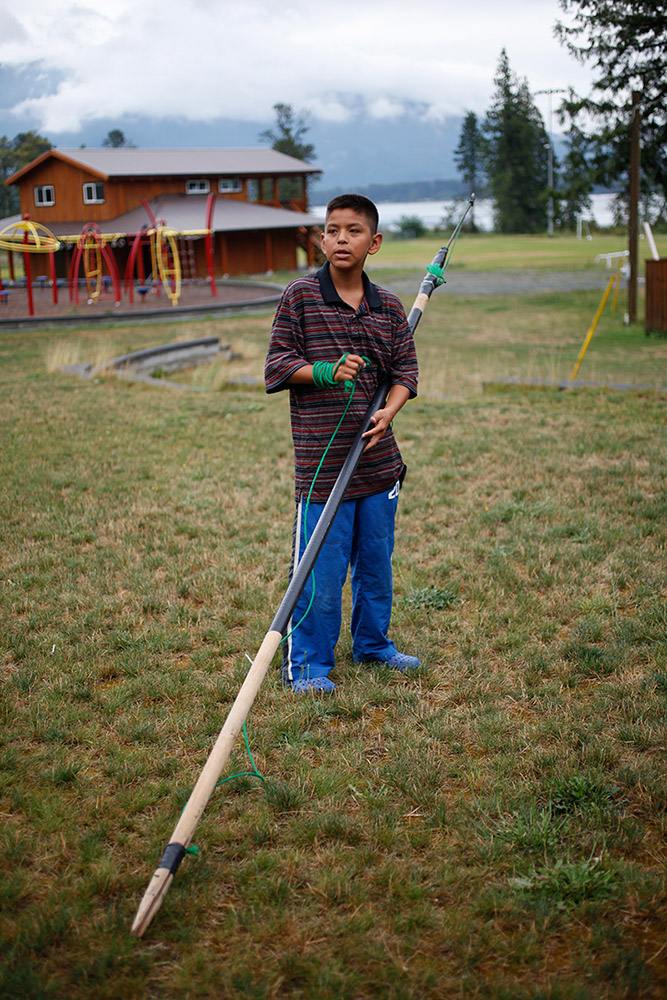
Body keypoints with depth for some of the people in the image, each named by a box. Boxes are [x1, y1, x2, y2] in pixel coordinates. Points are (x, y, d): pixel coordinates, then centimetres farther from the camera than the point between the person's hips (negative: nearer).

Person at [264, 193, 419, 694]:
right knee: (320, 570, -1)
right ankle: (307, 664, 14)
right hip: (321, 460, -4)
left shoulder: (387, 306, 7)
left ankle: (373, 643, 36)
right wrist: (326, 372, -20)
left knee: (377, 562, 16)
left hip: (378, 459, 4)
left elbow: (406, 367, 8)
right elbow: (277, 365, -3)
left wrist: (389, 410, -12)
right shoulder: (300, 296, -4)